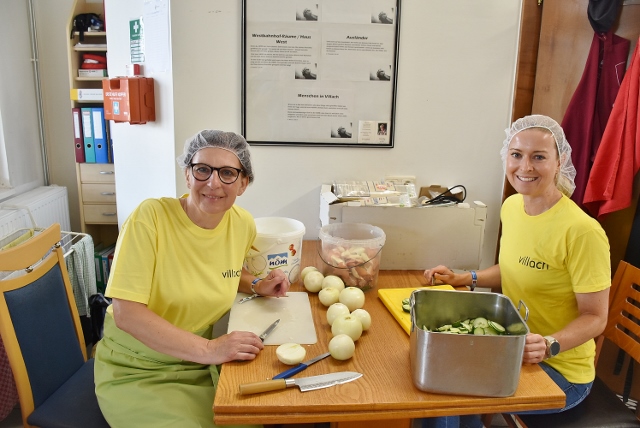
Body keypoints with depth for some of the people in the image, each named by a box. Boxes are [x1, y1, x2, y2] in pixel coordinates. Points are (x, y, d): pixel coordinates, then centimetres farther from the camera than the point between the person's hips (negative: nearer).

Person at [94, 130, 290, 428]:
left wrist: (256, 285, -2)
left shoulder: (243, 224, -6)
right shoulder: (150, 216, -21)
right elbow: (126, 313, -24)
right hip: (137, 371, -4)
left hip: (199, 365, 4)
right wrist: (208, 349, -30)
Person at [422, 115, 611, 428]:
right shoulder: (511, 206, -1)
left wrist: (549, 346, -32)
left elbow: (595, 317, -17)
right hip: (514, 349, 7)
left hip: (559, 371, -6)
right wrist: (462, 280, 3)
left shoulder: (581, 231, -24)